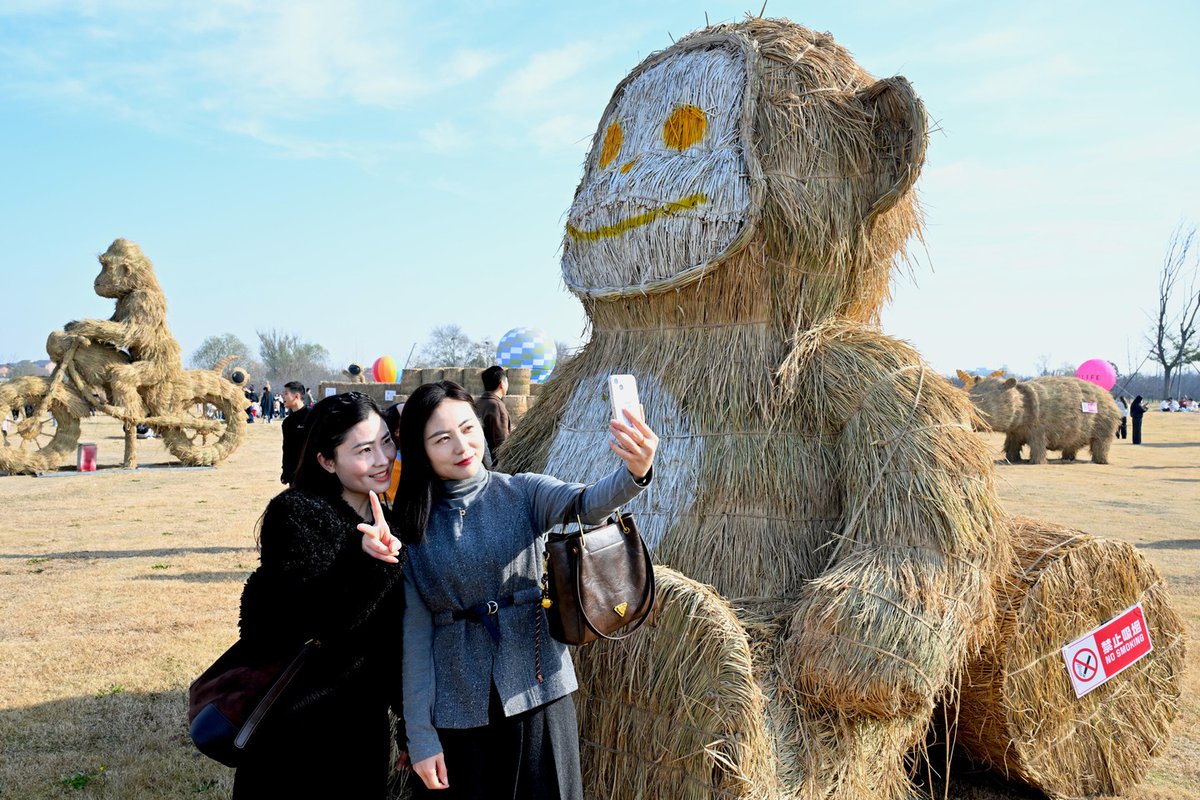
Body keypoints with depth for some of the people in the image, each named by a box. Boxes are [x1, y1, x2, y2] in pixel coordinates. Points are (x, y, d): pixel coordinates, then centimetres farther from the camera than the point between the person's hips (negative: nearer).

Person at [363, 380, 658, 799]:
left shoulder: (523, 492, -3)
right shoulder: (411, 523, -1)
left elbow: (586, 504, -23)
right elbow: (415, 632, -1)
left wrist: (633, 473, -45)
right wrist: (420, 735, -3)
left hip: (538, 692, 0)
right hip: (455, 708, 0)